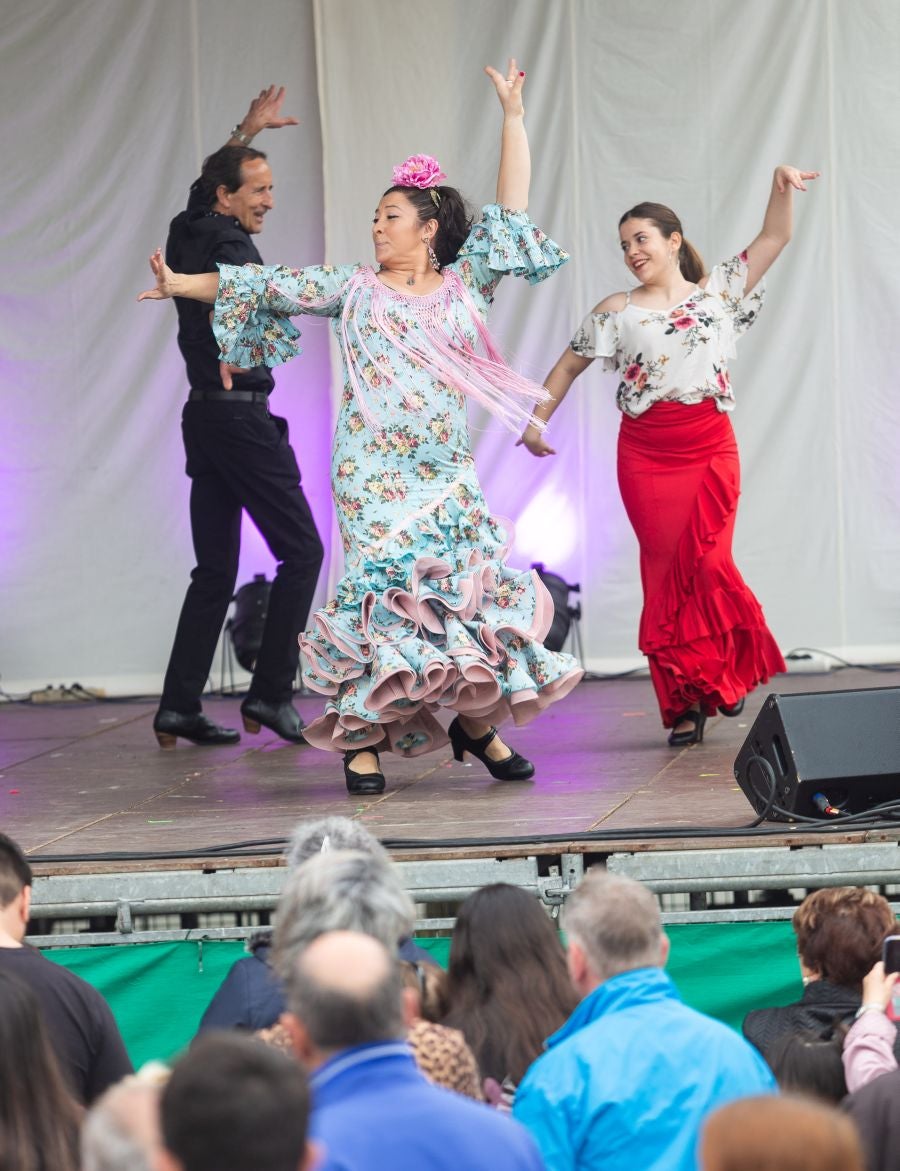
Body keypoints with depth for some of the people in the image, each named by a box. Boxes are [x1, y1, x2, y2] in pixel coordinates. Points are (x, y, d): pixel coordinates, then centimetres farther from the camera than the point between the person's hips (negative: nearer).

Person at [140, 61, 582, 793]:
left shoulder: (465, 285, 9)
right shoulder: (354, 289, 8)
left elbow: (512, 212, 8)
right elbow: (273, 288, 8)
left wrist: (513, 115, 6)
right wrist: (182, 285, 5)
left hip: (448, 475, 2)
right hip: (375, 473, -2)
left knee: (471, 588, -1)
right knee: (385, 592, -9)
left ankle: (478, 722, 13)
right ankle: (362, 736, -4)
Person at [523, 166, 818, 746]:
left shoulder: (717, 291, 8)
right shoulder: (617, 311, 7)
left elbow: (775, 238, 8)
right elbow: (569, 366, 14)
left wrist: (781, 188, -7)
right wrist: (537, 420, 9)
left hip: (710, 447, 0)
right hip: (646, 454, 0)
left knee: (706, 565, -13)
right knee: (666, 570, -1)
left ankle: (727, 675, 8)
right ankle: (685, 704, 3)